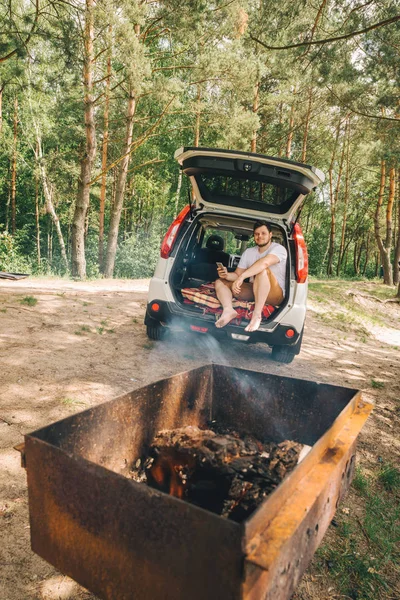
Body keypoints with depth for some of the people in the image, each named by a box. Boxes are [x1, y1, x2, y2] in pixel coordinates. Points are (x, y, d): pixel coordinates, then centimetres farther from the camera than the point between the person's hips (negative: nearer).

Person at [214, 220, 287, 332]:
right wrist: (227, 275, -15)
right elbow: (237, 274, 10)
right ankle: (228, 310, -32)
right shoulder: (248, 252, 12)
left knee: (263, 270, -37)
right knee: (219, 282, -1)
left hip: (274, 295, -7)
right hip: (253, 291, 7)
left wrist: (241, 277, -39)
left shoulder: (278, 248, -9)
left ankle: (257, 314, -36)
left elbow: (265, 262, -31)